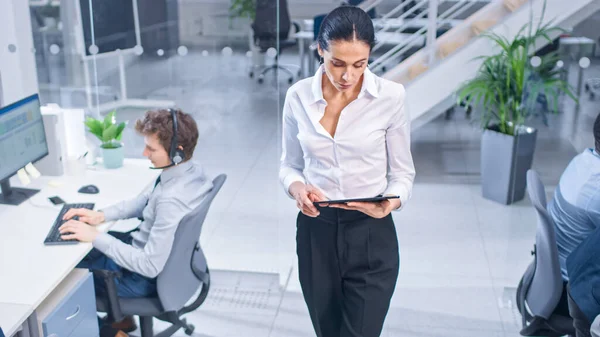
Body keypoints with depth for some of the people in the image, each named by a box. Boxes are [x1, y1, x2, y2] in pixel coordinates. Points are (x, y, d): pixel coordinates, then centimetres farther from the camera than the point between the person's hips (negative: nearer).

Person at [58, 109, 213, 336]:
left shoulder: (172, 201, -38)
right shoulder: (191, 170, -10)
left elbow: (150, 266, -32)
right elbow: (145, 200, 6)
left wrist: (96, 237, -28)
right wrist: (101, 215, -5)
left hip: (145, 276, -9)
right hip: (155, 249, 9)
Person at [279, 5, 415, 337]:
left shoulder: (391, 95, -10)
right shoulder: (298, 96, -3)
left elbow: (402, 171, -2)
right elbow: (289, 164, 7)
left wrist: (392, 202, -23)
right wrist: (296, 187, -15)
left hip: (371, 235, -2)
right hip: (315, 232, 3)